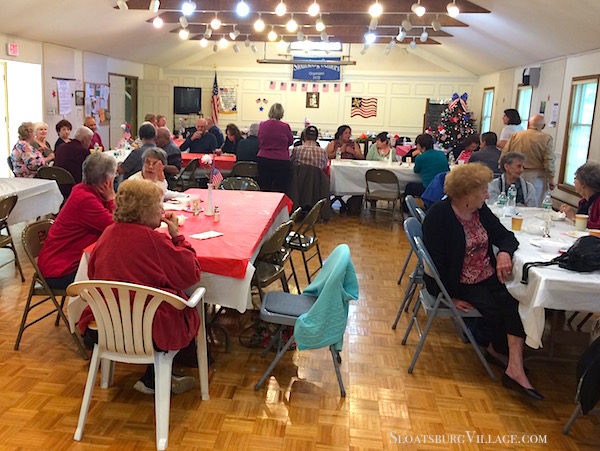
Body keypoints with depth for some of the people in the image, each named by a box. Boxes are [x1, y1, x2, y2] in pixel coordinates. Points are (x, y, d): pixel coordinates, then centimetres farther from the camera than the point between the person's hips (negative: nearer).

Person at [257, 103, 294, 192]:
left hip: (263, 159, 4)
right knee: (279, 192, 0)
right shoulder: (285, 126, -9)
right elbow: (290, 142, 7)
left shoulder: (262, 125, 1)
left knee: (264, 189, 10)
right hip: (281, 161, -3)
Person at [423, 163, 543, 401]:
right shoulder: (438, 215, -14)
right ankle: (497, 349, 10)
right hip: (460, 284, -6)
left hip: (488, 277, 6)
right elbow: (435, 262, -16)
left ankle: (515, 368, -13)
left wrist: (504, 252, -11)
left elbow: (506, 236, 14)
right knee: (495, 310, -23)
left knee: (515, 302, -19)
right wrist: (450, 296, -17)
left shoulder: (481, 211, 8)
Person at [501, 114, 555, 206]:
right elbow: (549, 161, -7)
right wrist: (551, 179, 1)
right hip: (536, 178, -3)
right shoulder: (546, 138, -4)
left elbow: (504, 155, 5)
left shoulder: (515, 135, 3)